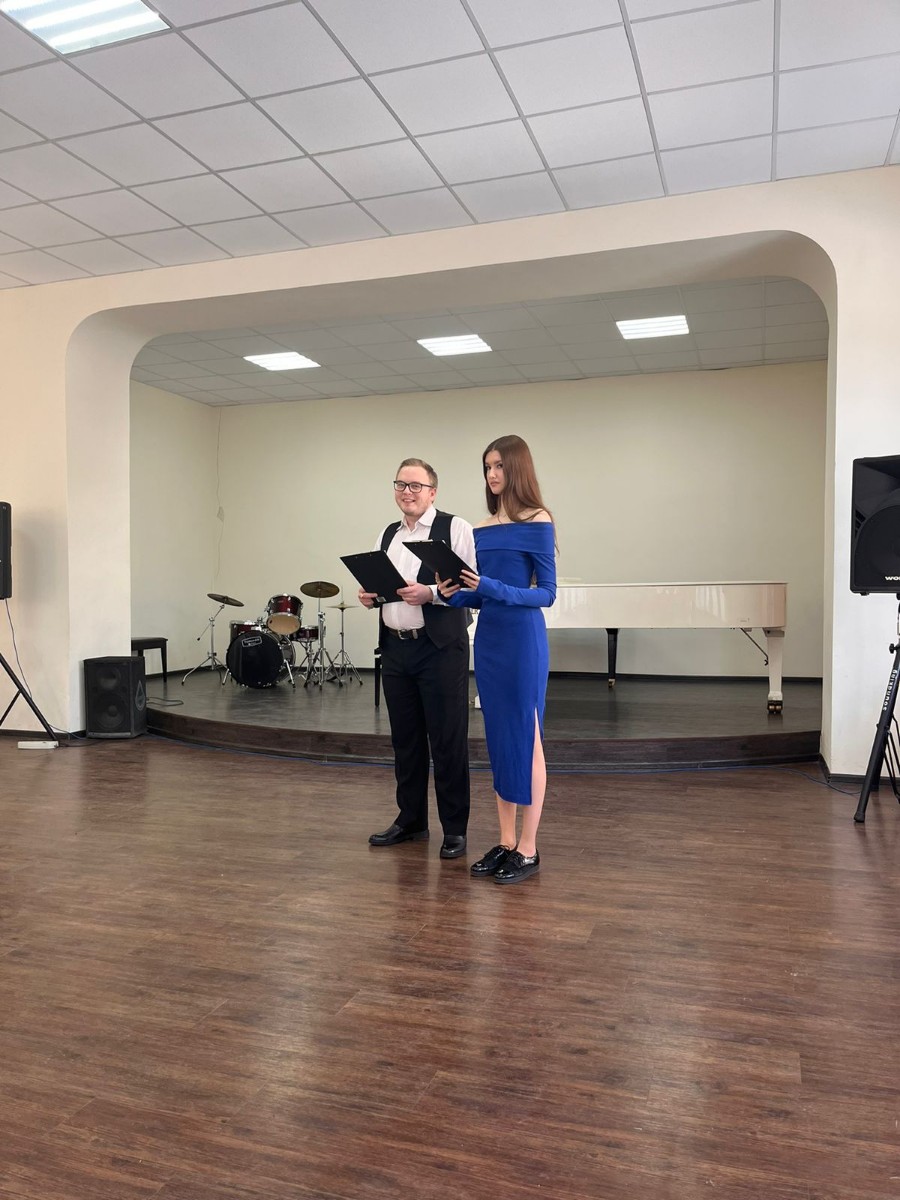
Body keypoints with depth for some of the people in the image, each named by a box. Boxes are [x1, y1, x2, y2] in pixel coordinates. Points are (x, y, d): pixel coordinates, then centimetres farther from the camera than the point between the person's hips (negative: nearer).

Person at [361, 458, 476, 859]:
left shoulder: (454, 528, -5)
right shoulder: (386, 535, 16)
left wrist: (430, 593, -25)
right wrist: (370, 596, 3)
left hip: (440, 648, -6)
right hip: (395, 648, 7)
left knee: (447, 740, 0)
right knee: (405, 739, 14)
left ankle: (454, 829, 12)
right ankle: (410, 820, 28)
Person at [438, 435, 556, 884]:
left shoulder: (537, 523, -7)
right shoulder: (482, 529, 11)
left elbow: (546, 594, -11)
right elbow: (480, 596, 14)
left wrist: (492, 588, -23)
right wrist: (454, 594, -6)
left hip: (523, 638, -7)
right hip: (487, 638, 7)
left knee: (525, 739, 0)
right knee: (498, 740, 11)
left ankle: (528, 849, 11)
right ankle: (505, 842, 21)